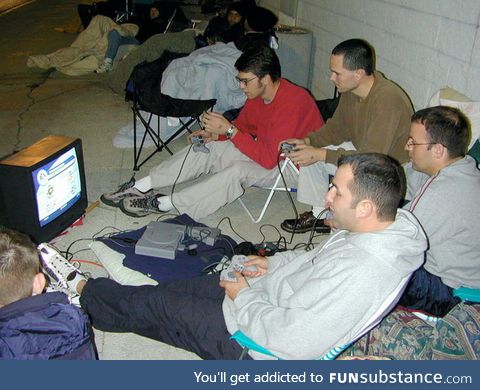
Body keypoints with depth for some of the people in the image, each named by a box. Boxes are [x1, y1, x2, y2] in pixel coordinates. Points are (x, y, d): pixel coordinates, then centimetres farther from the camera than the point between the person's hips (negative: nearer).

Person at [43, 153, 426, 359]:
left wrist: (243, 297, -17)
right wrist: (278, 262, 2)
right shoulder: (394, 223, -7)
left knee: (158, 304, 4)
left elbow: (291, 340, -32)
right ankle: (88, 291, 29)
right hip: (272, 294, 8)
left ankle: (80, 291, 27)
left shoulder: (358, 272, -37)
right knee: (179, 287, 11)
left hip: (254, 340, -8)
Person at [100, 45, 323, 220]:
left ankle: (163, 204, -29)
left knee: (239, 171, -35)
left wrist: (228, 130, -31)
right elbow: (243, 125, 13)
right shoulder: (257, 94, -3)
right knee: (206, 150, -6)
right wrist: (215, 134, -7)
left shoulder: (291, 103, -29)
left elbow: (268, 158, -32)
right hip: (265, 149, 9)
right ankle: (140, 187, -8)